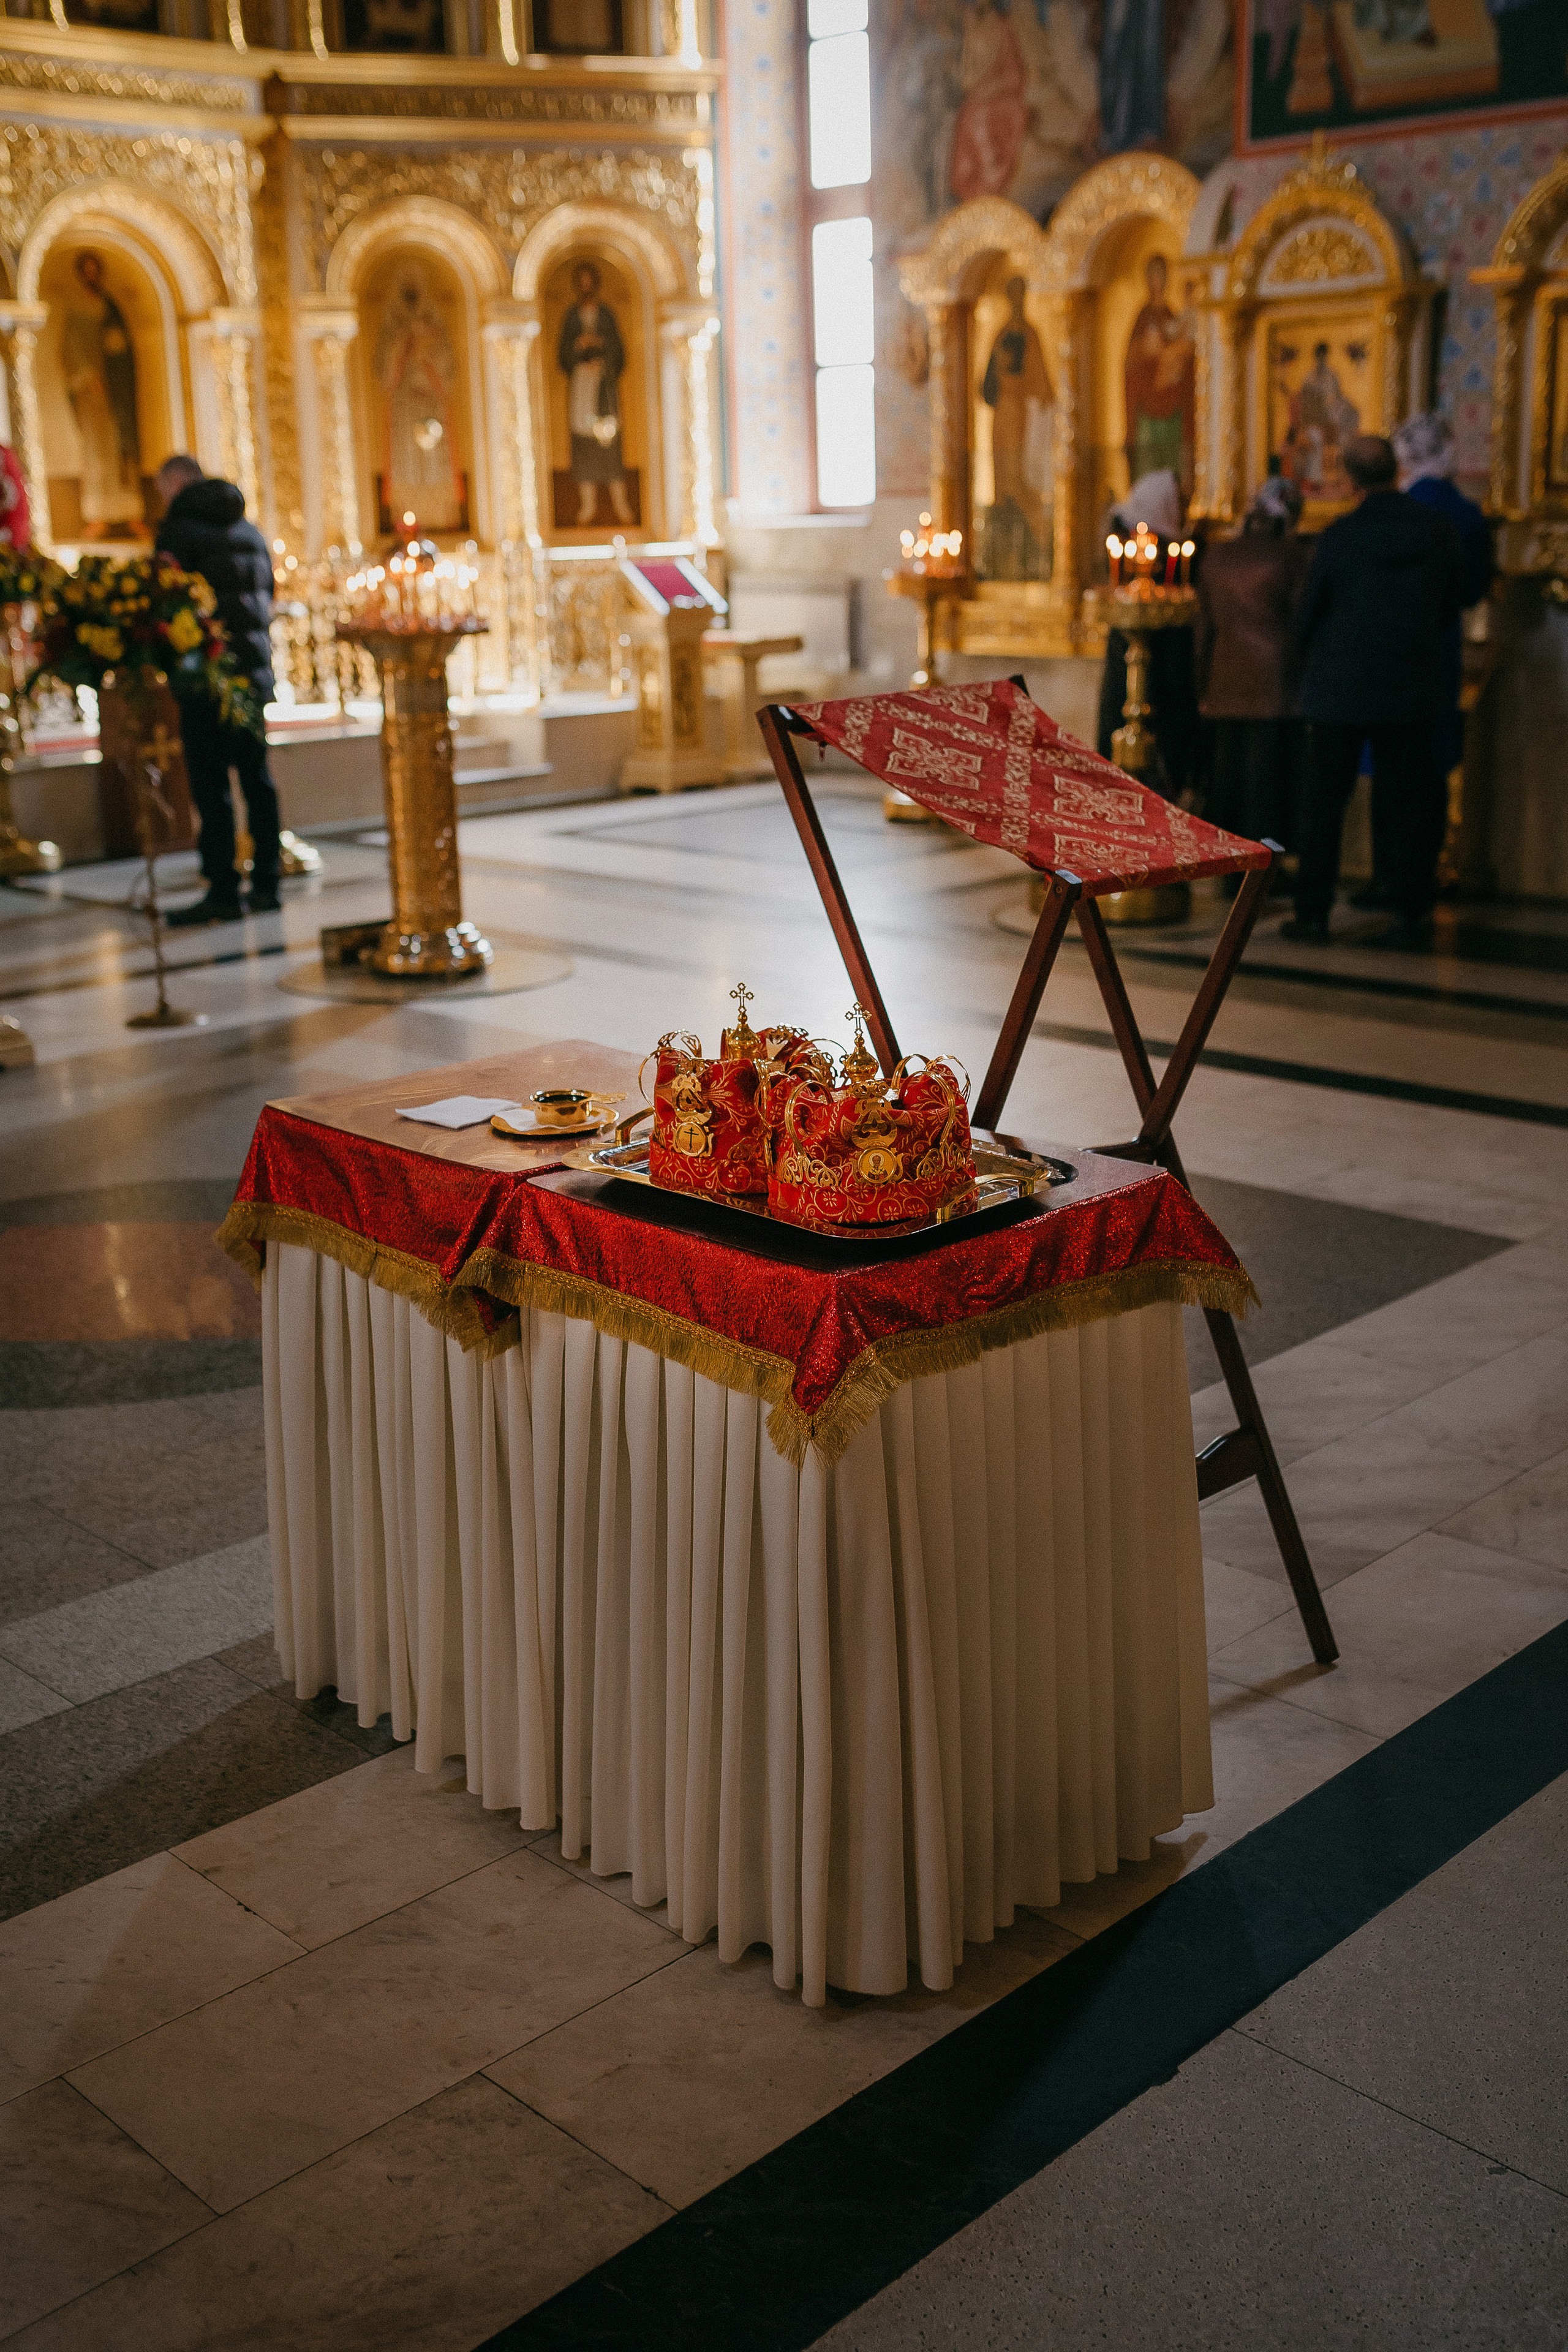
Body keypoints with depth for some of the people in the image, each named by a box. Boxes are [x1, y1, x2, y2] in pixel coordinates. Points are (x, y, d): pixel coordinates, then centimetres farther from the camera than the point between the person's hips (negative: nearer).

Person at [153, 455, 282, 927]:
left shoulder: (180, 528, -4)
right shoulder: (250, 531, 18)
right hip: (255, 668, 7)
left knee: (210, 784, -5)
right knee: (257, 777, 10)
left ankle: (223, 892, -6)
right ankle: (265, 885, 11)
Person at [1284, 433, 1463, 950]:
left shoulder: (1338, 538, -12)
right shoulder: (1440, 534, -3)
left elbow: (1309, 612, -3)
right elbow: (1451, 609, 7)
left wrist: (1306, 658, 16)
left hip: (1339, 691, -2)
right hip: (1412, 690, 2)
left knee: (1325, 805, 7)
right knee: (1411, 803, 9)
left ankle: (1313, 912, 10)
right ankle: (1414, 915, 9)